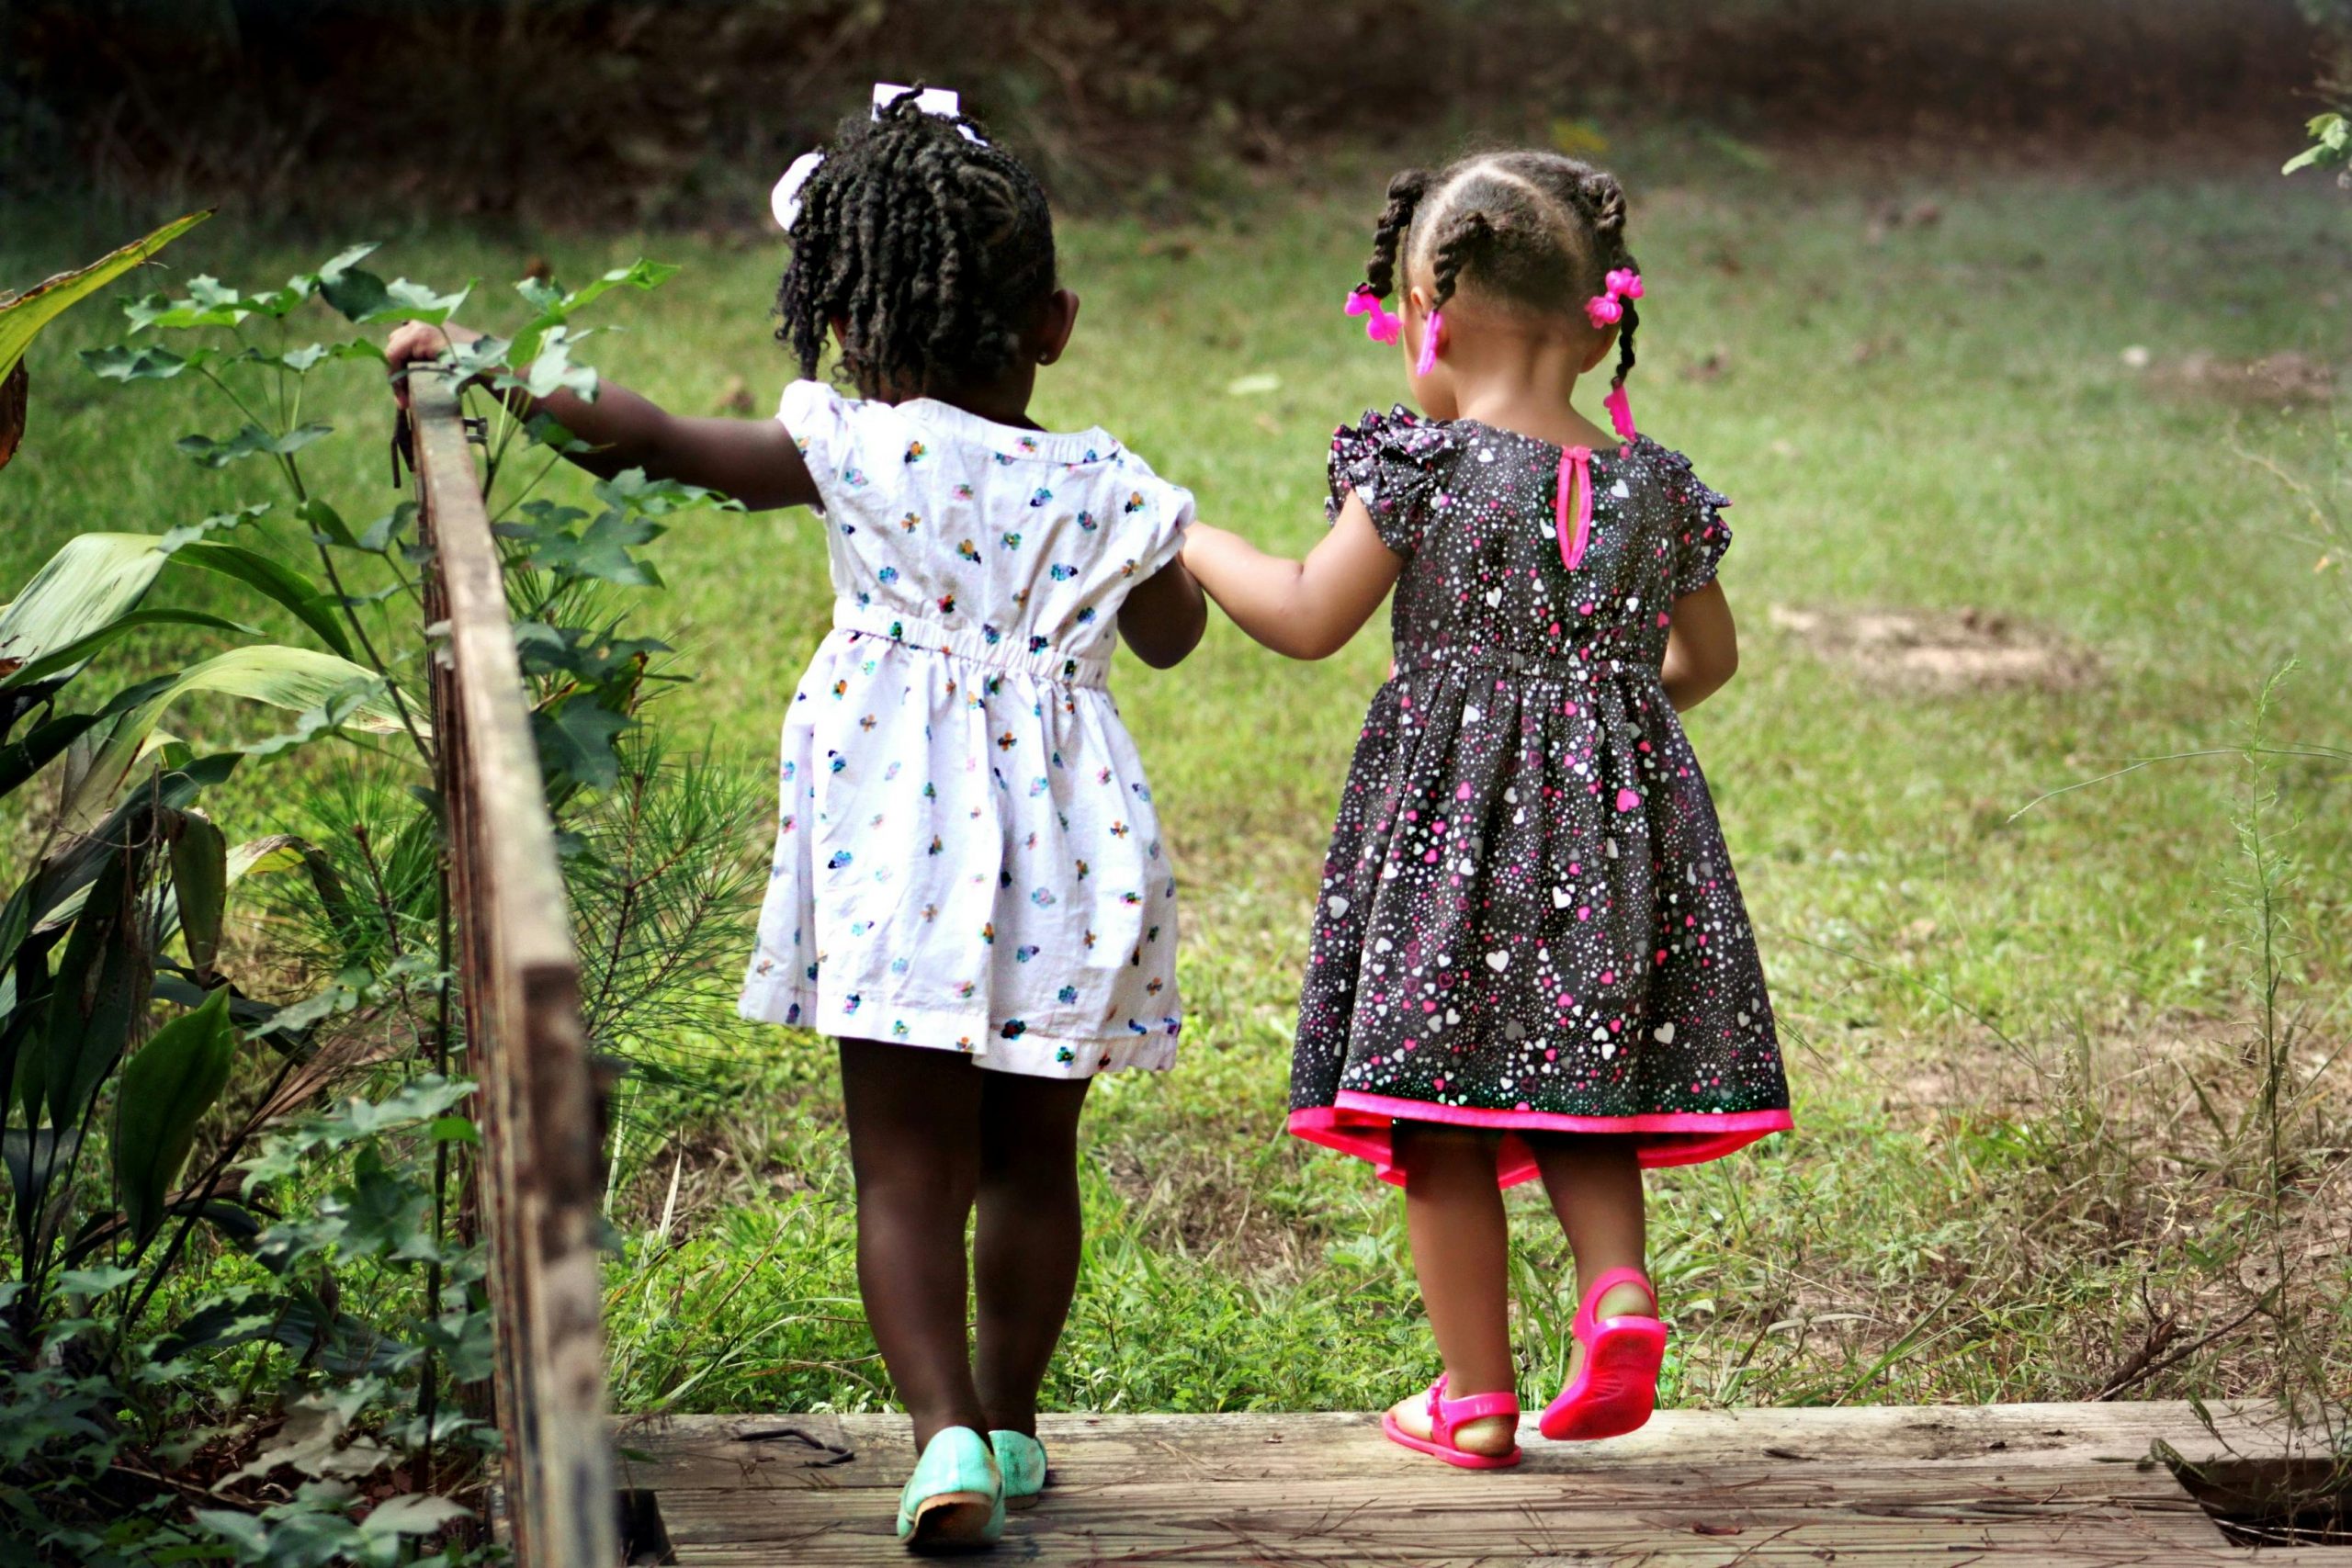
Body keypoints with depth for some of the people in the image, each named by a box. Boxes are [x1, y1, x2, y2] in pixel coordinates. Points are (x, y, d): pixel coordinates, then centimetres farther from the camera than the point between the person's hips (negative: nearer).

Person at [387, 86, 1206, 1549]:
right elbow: (1171, 636, 18)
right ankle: (1009, 1423, 29)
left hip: (902, 846, -3)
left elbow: (653, 434, -4)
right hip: (1066, 847, 3)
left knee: (909, 1167, 1)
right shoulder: (1103, 487, 1)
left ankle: (948, 1431, -14)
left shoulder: (859, 451, -6)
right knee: (1032, 1156, 17)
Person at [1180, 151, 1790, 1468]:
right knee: (1580, 1095, 17)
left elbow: (1310, 620, -8)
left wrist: (1197, 545, 8)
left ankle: (1478, 1397, 7)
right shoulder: (1654, 483, 5)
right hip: (1615, 821, 4)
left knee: (1442, 1121, 4)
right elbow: (1708, 656, 14)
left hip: (1449, 822, -4)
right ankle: (1619, 1285, -7)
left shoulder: (1420, 468, -10)